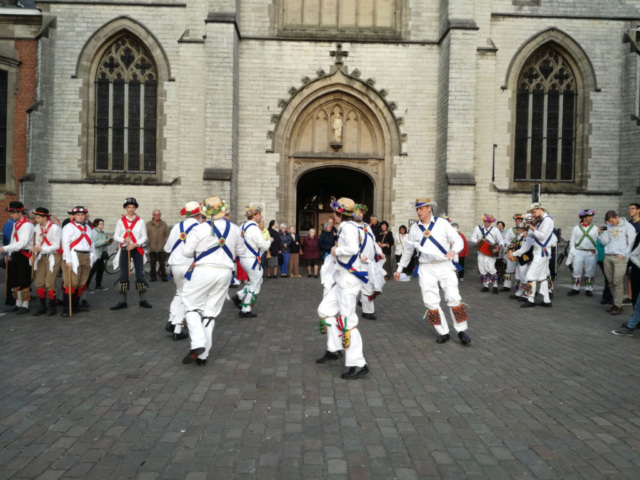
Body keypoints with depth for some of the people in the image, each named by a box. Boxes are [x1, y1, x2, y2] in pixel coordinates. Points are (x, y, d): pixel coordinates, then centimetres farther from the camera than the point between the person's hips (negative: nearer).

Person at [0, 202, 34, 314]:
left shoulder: (27, 225, -15)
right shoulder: (15, 224, 13)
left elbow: (22, 243, -24)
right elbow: (13, 240, 16)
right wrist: (10, 254, 9)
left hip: (24, 255, -9)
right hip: (15, 255, 9)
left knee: (24, 281, -3)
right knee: (14, 280, 14)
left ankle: (25, 305, 7)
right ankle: (18, 304, 25)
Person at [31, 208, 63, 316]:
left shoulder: (55, 228, -15)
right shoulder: (38, 227, 5)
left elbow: (56, 246, -16)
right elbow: (38, 242, 10)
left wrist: (41, 248, -24)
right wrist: (35, 249, -7)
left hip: (53, 257, -6)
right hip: (42, 257, 6)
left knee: (49, 283, -7)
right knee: (39, 283, 6)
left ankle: (52, 307, 7)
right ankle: (42, 307, 19)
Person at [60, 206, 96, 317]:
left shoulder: (87, 228, 19)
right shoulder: (68, 227, -3)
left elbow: (91, 243, 22)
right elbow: (65, 244, -10)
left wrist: (93, 257, 15)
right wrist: (68, 260, -16)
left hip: (86, 258, 7)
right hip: (74, 258, -7)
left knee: (81, 283, 10)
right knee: (71, 283, -10)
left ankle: (76, 306, 20)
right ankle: (66, 308, -6)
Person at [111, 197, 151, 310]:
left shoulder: (140, 221, 3)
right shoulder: (121, 221, 5)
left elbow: (144, 237, 1)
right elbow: (115, 236, 4)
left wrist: (135, 244, -15)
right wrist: (124, 240, -15)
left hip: (137, 249, -1)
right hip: (124, 250, 1)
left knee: (140, 274, -1)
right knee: (123, 275, 2)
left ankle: (142, 300, 7)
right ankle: (122, 301, 8)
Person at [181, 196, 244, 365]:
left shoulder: (200, 229, -10)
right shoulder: (233, 229, 5)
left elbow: (186, 252, -7)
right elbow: (240, 251, 15)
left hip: (203, 271, -4)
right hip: (224, 273, 4)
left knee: (193, 307, 11)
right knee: (210, 313, 10)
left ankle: (198, 344, -9)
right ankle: (203, 355, 12)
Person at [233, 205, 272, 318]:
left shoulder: (243, 226, 8)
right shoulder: (254, 228, -19)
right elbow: (264, 246, -20)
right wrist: (269, 241, 0)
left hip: (243, 258, 9)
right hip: (252, 260, -9)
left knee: (255, 282, 22)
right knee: (255, 285, 3)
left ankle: (239, 296, 14)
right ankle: (246, 310, 8)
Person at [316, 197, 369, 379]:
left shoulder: (348, 227, -17)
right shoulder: (346, 227, 12)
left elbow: (353, 249, -32)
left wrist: (336, 251, -18)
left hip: (349, 279, -10)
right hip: (342, 278, 10)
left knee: (347, 320, -9)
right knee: (325, 309, 17)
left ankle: (358, 364, -3)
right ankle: (334, 349, 29)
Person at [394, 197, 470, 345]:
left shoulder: (442, 223, -3)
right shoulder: (414, 228, 6)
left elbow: (458, 240, -3)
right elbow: (408, 249, 15)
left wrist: (453, 251, -25)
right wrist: (400, 269, 19)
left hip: (445, 266, -2)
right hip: (426, 269, 3)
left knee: (454, 298, -6)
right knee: (431, 302, 1)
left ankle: (461, 331, 8)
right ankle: (443, 332, 13)